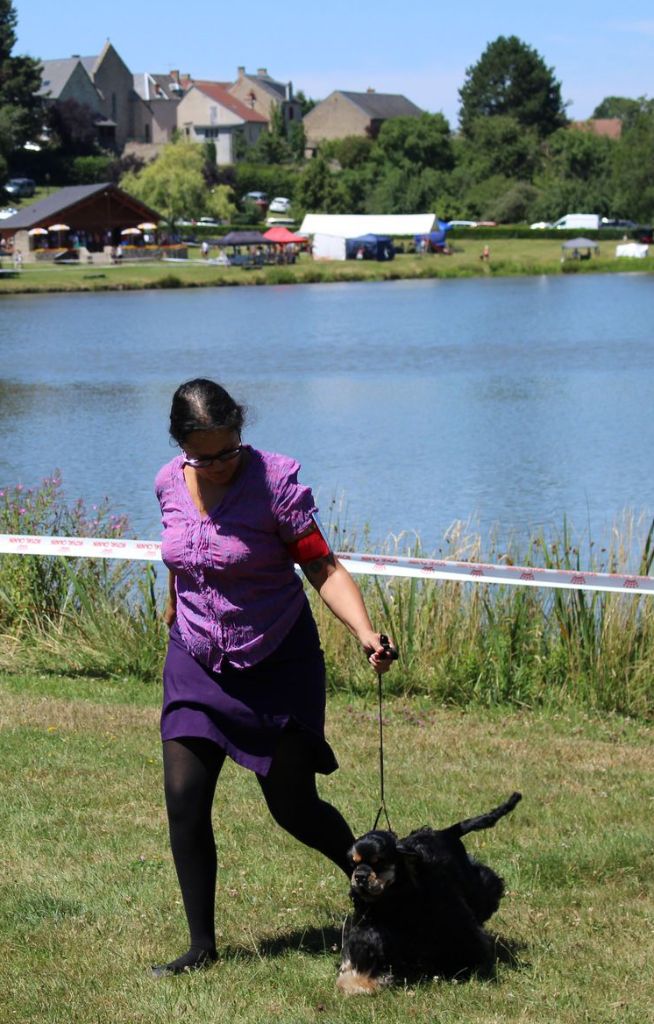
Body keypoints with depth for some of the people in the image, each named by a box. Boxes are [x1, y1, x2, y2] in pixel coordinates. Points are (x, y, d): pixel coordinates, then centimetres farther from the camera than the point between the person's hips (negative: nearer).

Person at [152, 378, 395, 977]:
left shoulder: (276, 479, -18)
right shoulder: (169, 484, -3)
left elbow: (322, 568, -21)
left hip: (277, 663, -4)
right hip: (196, 664, 4)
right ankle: (202, 945, 5)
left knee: (294, 807, 1)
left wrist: (365, 632, -35)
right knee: (184, 801, -6)